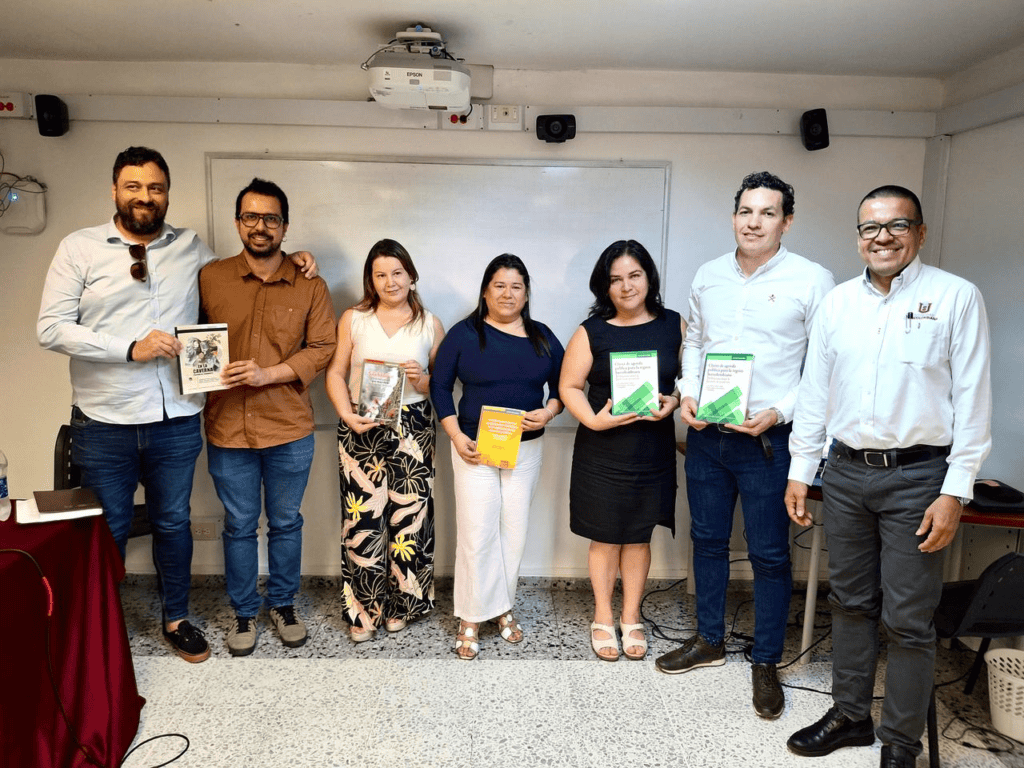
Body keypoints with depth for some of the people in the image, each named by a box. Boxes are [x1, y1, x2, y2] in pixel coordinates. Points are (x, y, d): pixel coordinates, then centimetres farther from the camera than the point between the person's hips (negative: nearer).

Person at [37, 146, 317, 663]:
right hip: (104, 423, -2)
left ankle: (175, 619, 35)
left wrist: (287, 259, 5)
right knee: (108, 531, 13)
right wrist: (130, 347, -18)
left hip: (176, 422, 2)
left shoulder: (192, 248, 6)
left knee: (173, 523, 16)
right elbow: (51, 328, -7)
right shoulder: (79, 248, -2)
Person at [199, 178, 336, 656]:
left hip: (289, 430, 0)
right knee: (239, 526, 14)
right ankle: (243, 611, 33)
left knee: (286, 523, 15)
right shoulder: (210, 278, 0)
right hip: (228, 428, 0)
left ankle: (283, 603, 36)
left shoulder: (310, 286, -2)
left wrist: (268, 374, -17)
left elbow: (322, 348, -5)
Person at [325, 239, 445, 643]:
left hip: (413, 429, 1)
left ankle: (400, 605, 22)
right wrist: (348, 415, -12)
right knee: (362, 517, -1)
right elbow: (336, 373, 3)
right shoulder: (353, 319, 6)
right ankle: (363, 609, 16)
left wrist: (423, 380, -11)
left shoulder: (430, 324, 8)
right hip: (362, 429, 0)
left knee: (409, 515, 1)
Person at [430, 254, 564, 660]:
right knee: (476, 533, -3)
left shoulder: (542, 337, 6)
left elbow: (562, 385, 9)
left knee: (515, 531, 10)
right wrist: (456, 436, -10)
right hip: (475, 446, -3)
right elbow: (440, 386, -1)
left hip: (526, 448, 3)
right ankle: (471, 619, 11)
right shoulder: (464, 333, -2)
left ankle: (504, 607, 28)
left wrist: (548, 413, -11)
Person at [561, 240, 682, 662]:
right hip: (603, 451, -2)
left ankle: (631, 618, 31)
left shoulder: (674, 325, 1)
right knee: (605, 536, 9)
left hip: (654, 450, 2)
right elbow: (569, 386, -5)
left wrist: (674, 401, -12)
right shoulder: (592, 332, -5)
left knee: (639, 536, 13)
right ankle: (603, 618, 29)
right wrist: (593, 420, -21)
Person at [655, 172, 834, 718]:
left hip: (768, 439, -4)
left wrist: (780, 412, -18)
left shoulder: (812, 280, -7)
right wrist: (687, 394, 2)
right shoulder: (708, 276, 8)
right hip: (705, 433, 5)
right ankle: (709, 640, 35)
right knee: (707, 539, 16)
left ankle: (766, 663, 25)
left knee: (769, 554, 6)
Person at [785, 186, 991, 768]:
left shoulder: (956, 297, -4)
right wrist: (800, 472, 9)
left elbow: (973, 399, -7)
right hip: (847, 473, 4)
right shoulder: (838, 302, 8)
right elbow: (815, 392, 10)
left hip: (917, 477, -4)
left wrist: (955, 491, -12)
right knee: (851, 604, 15)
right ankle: (851, 716, 32)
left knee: (908, 621, 4)